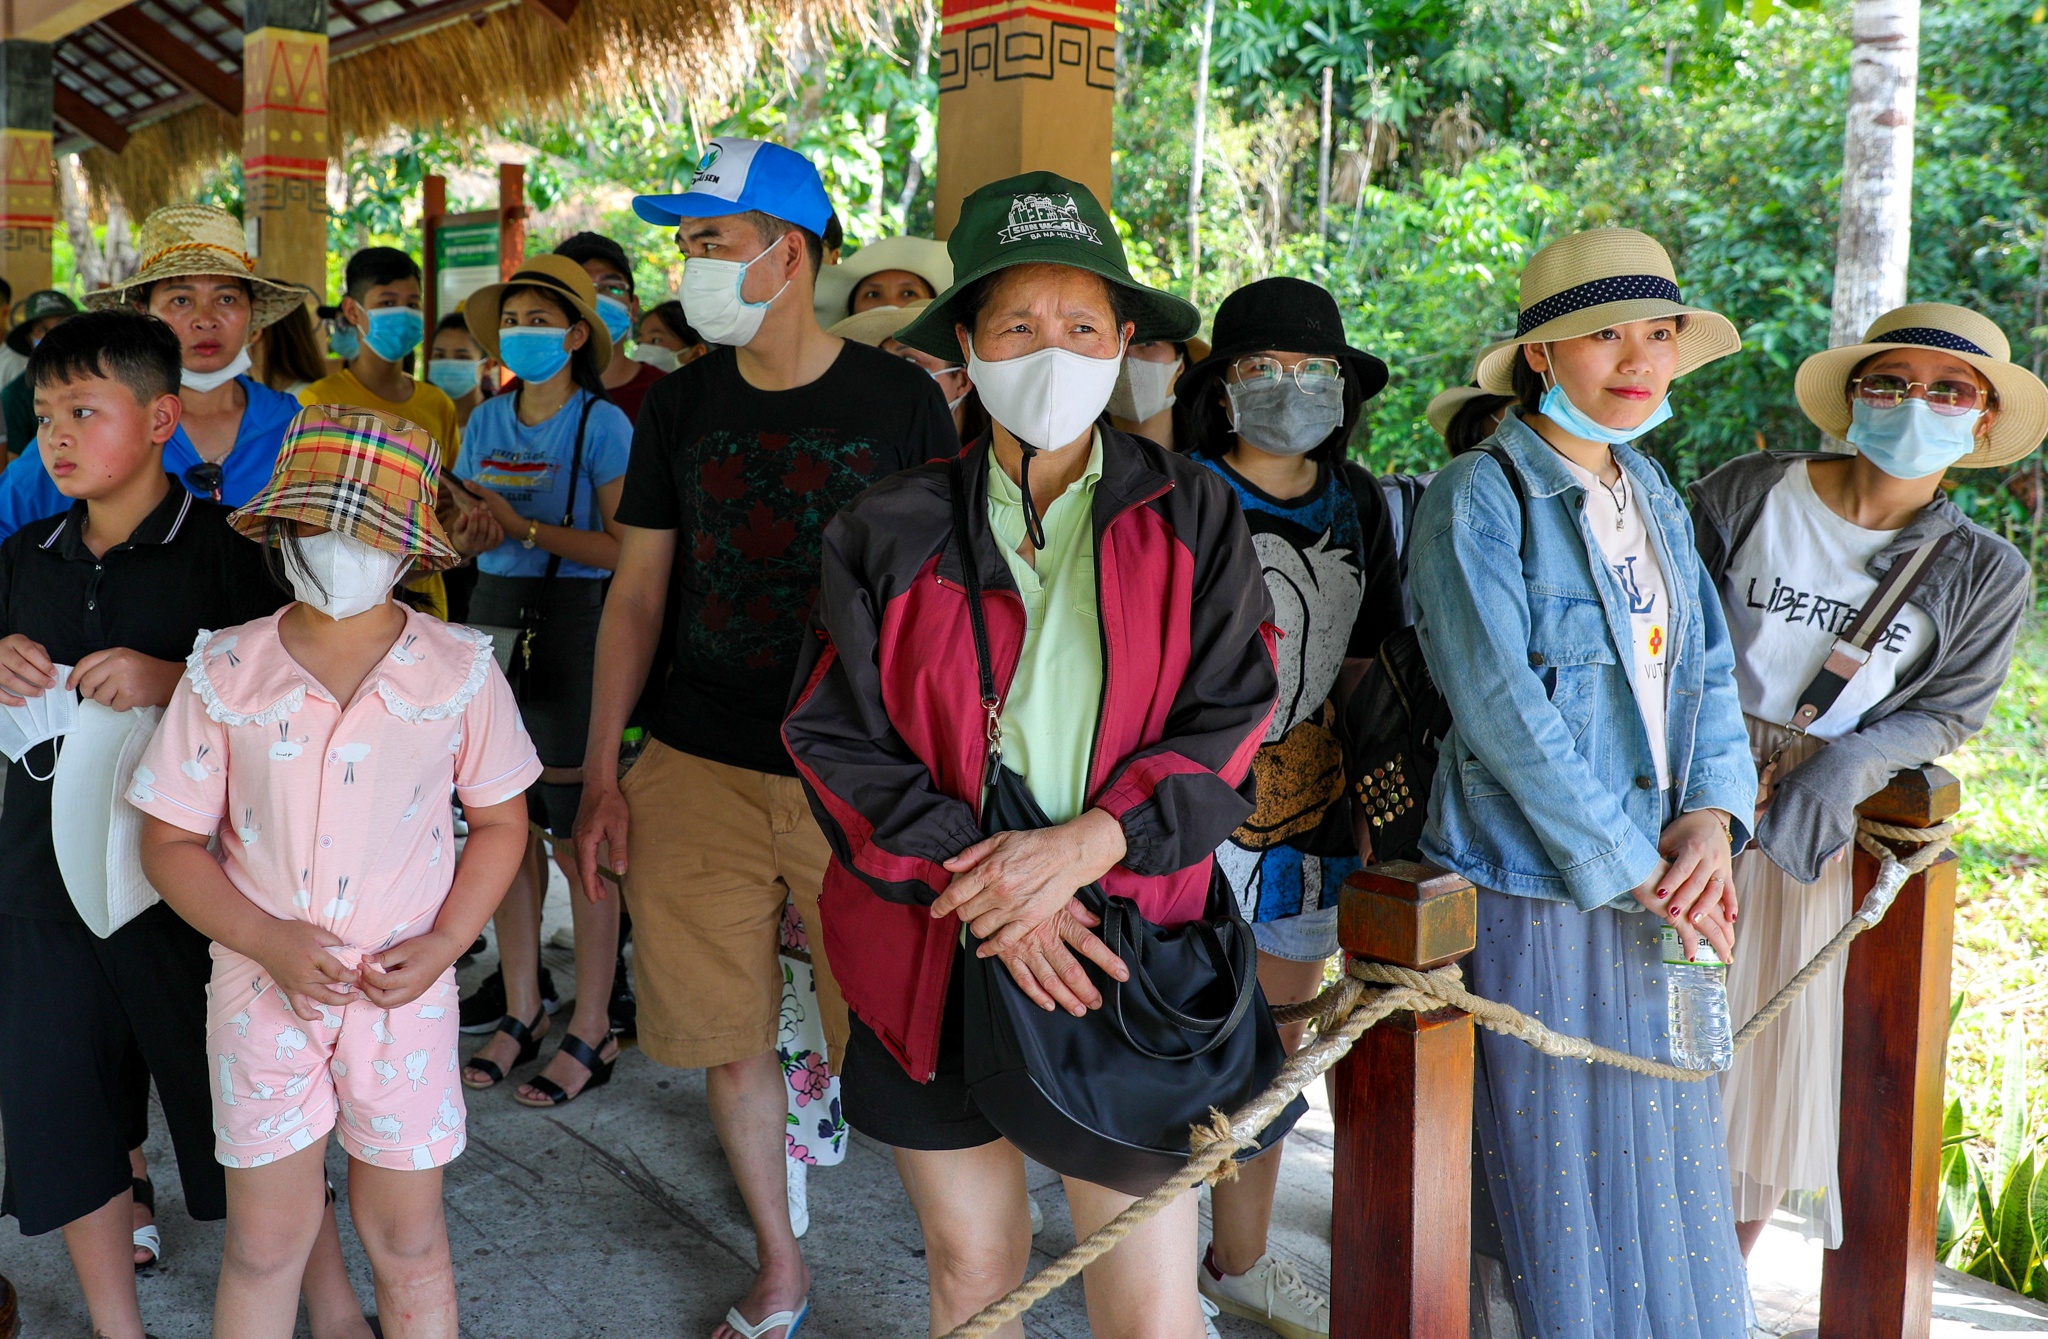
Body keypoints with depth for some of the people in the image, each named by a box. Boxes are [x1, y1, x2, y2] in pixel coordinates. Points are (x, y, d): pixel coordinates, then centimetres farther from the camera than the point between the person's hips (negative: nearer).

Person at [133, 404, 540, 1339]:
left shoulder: (458, 670, -5)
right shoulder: (225, 674, -5)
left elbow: (498, 821, 4)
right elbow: (172, 842, 0)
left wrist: (444, 943, -10)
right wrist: (267, 941, -15)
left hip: (403, 988, 0)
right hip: (263, 984, 0)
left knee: (408, 1241, 11)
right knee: (264, 1240, 11)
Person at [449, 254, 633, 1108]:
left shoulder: (603, 424, -7)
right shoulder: (488, 420, 11)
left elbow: (624, 548, -13)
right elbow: (466, 531, 16)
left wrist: (525, 528, -18)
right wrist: (471, 531, -6)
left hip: (574, 622, -6)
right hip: (494, 613, 6)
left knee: (578, 837, -1)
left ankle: (591, 1033, 10)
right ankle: (521, 1013, 22)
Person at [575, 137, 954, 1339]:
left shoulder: (901, 402, -3)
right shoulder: (681, 404, 6)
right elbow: (639, 592, 10)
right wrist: (602, 770, 5)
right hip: (700, 771, 4)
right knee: (730, 1040, 9)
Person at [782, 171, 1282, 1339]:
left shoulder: (1191, 518, 2)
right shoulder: (891, 532, 3)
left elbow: (1230, 720, -4)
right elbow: (838, 738, -2)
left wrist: (1084, 843, -19)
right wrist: (981, 883, -14)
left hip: (1127, 956, -1)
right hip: (939, 961, 1)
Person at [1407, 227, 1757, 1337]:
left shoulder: (1654, 496, 11)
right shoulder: (1477, 498, -11)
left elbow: (1709, 671, 11)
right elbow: (1500, 705, -19)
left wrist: (1712, 816, -6)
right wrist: (1626, 862, -17)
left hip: (1658, 881, 7)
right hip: (1533, 885, -7)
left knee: (1664, 1157, 15)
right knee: (1560, 1160, 4)